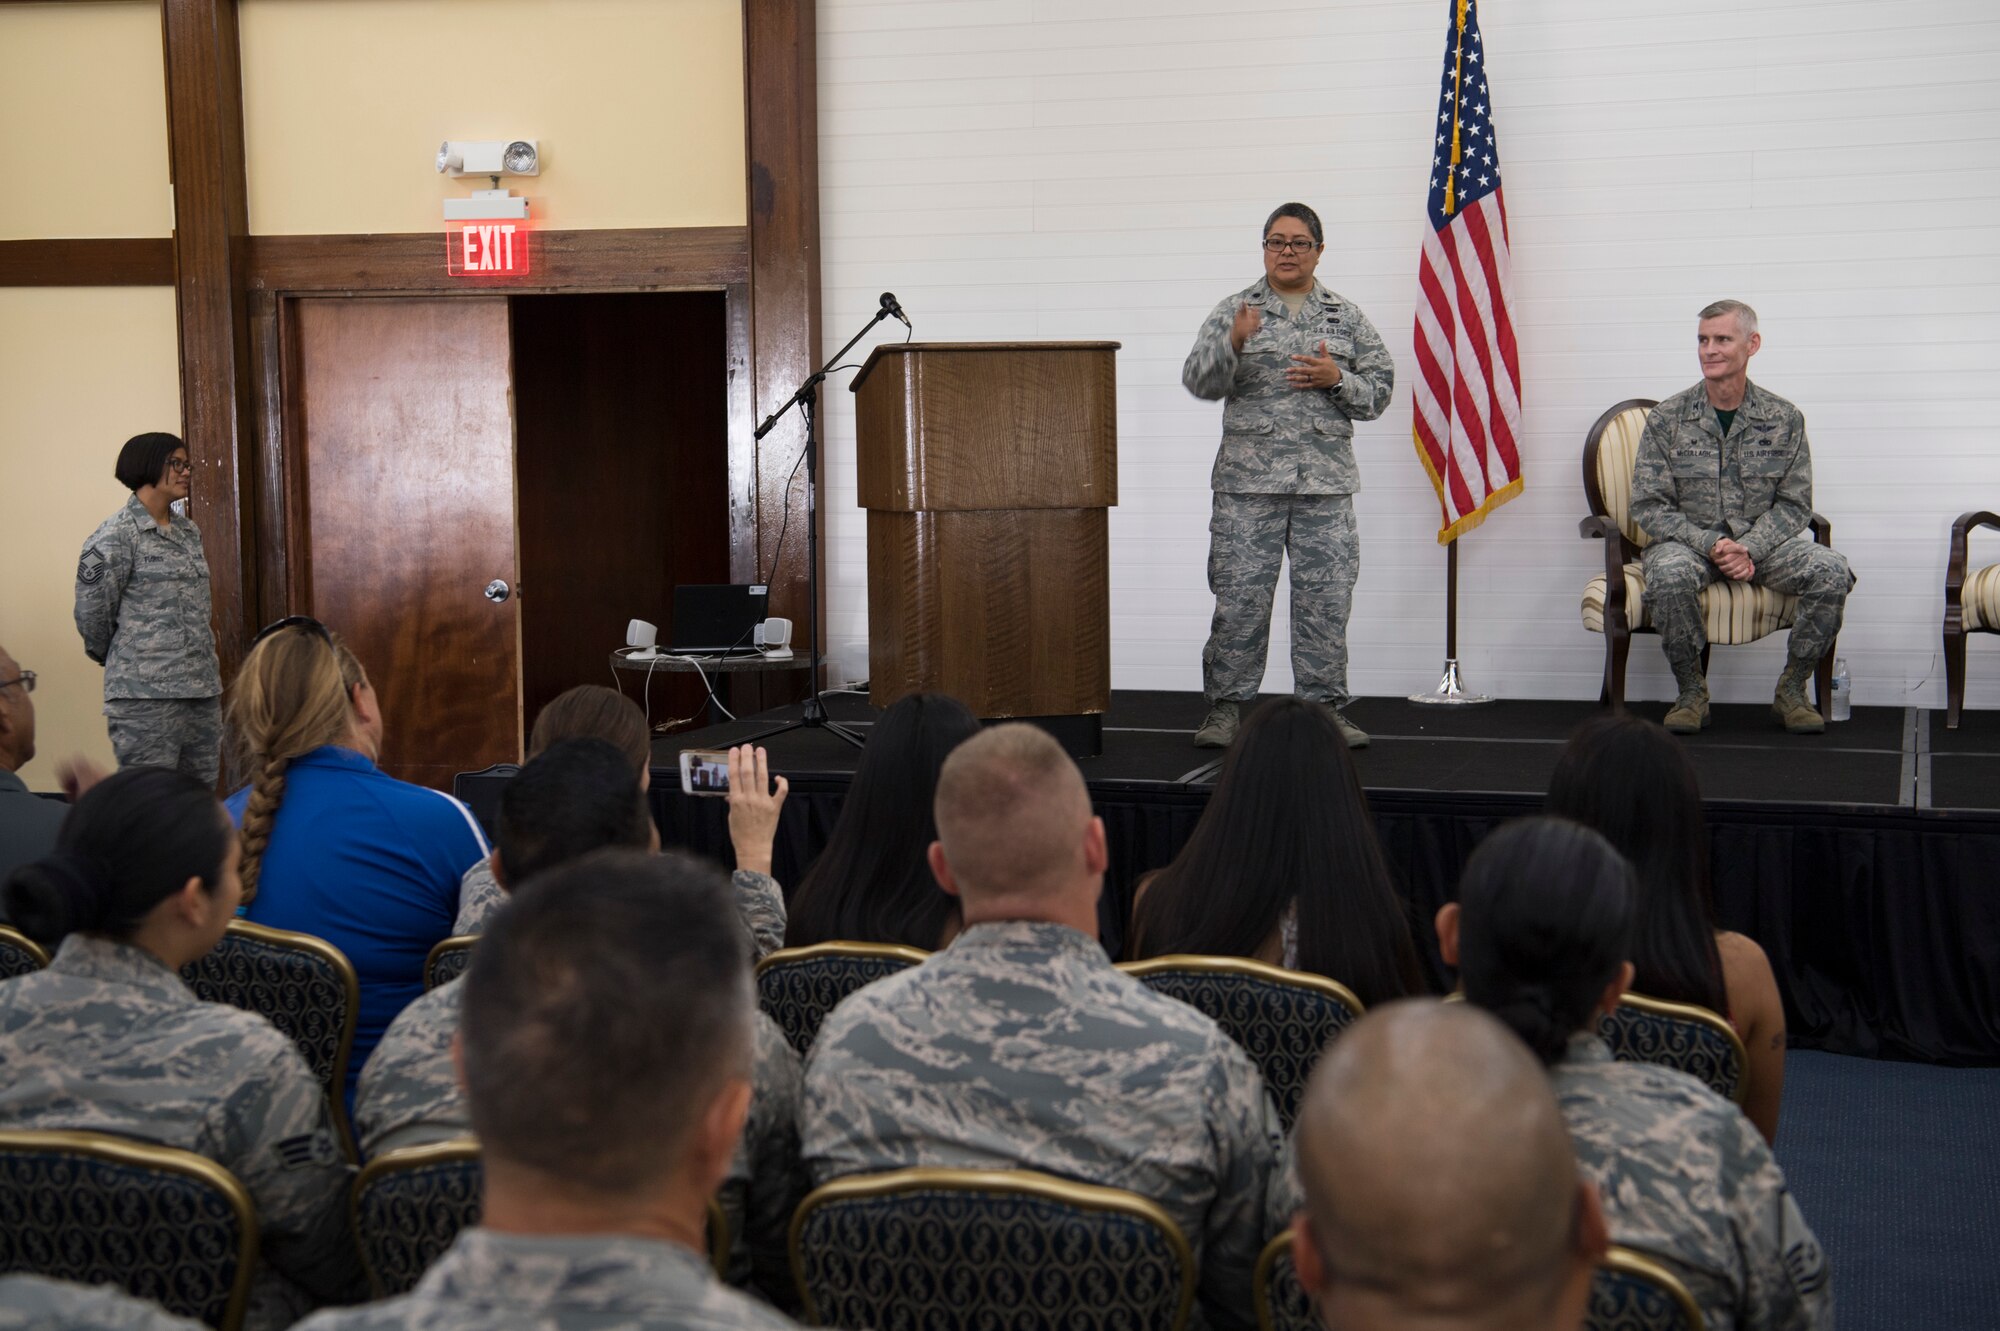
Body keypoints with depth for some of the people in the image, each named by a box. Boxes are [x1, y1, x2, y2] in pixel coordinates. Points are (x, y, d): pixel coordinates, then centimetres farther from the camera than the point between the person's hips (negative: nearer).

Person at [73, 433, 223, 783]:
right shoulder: (116, 535, -8)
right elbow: (92, 610, -6)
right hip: (146, 694, -7)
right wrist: (120, 659, 7)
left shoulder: (190, 531, 14)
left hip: (203, 688, 7)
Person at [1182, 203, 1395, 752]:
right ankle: (1225, 705, 7)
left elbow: (1380, 391, 11)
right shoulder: (1234, 311, 7)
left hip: (1326, 482, 2)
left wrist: (1337, 380, -8)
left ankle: (1325, 705, 12)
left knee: (1326, 598, 2)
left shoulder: (1347, 317, 13)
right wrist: (1233, 344, -23)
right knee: (1239, 598, -2)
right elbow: (1199, 381, -4)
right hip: (1249, 481, -2)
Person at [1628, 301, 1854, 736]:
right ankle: (1691, 692, -15)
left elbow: (1794, 504, 1)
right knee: (1670, 576, -37)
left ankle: (1792, 689, -7)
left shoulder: (1785, 419, 3)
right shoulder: (1666, 419, -1)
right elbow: (1649, 507, -5)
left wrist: (1748, 547, -18)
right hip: (1688, 540, -1)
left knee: (1831, 570, -26)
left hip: (1762, 541, 2)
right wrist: (1711, 545, -19)